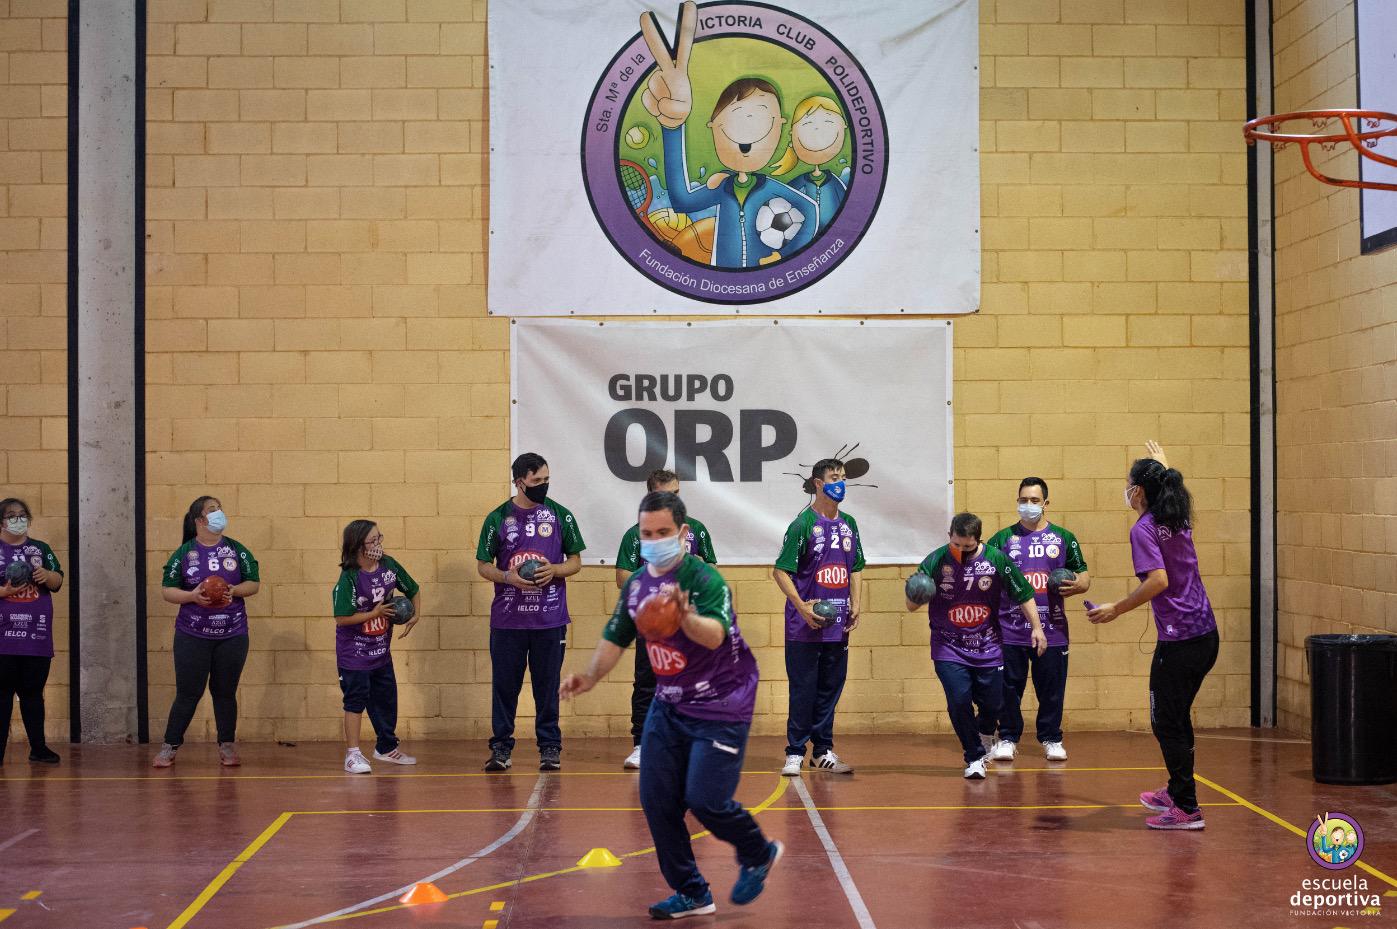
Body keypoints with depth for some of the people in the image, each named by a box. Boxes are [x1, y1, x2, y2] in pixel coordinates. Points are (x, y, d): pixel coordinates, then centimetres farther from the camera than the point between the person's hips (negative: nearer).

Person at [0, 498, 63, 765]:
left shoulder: (41, 549, 14)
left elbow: (58, 582, 11)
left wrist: (47, 575, -10)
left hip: (36, 636, 3)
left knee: (33, 693, 9)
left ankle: (38, 748, 16)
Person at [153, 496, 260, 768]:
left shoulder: (237, 550, 5)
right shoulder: (183, 553, -1)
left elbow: (254, 583, 5)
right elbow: (167, 590, -2)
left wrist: (234, 590, -14)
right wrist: (192, 596, -19)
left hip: (232, 636, 2)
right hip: (192, 636, -2)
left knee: (225, 692, 8)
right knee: (188, 694, -1)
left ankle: (227, 747, 17)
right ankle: (169, 748, 8)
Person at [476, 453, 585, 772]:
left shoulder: (560, 515, 4)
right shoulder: (498, 518, 2)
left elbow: (575, 561, 9)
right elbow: (483, 565, 6)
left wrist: (555, 570, -12)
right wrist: (508, 577, -13)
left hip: (550, 619, 0)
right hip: (507, 619, 0)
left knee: (547, 684, 5)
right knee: (504, 683, 4)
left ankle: (550, 746, 14)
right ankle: (501, 746, 14)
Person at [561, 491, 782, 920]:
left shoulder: (705, 579, -21)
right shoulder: (636, 583, 1)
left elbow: (714, 635, -40)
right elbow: (615, 638, 13)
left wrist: (685, 615, -60)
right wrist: (590, 677, -2)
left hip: (720, 707, -7)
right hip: (668, 704, 7)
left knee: (704, 799, -12)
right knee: (657, 800, 3)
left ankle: (759, 854, 19)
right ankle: (691, 893, 17)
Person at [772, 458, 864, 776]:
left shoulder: (848, 524, 11)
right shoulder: (803, 523, -8)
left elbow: (856, 568, 19)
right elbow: (780, 570, -10)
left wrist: (855, 605, 8)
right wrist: (801, 606, -19)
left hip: (838, 625, 6)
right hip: (805, 625, -6)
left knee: (830, 688, 10)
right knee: (803, 688, -1)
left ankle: (823, 752, 19)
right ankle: (795, 753, 7)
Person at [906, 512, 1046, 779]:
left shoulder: (996, 559, -8)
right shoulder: (935, 561, -11)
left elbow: (1023, 595, 3)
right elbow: (912, 606, -7)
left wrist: (1036, 627, -1)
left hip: (987, 648, 2)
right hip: (948, 649, -1)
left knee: (992, 704, 8)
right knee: (959, 701, -13)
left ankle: (985, 735, 45)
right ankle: (975, 757, 10)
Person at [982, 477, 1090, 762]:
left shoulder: (1063, 539, 10)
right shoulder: (1002, 539, 8)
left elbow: (1084, 577, 12)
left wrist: (1077, 585, -11)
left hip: (1052, 630, 0)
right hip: (1009, 631, 0)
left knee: (1051, 688, 3)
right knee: (1008, 687, 3)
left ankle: (1051, 739, 17)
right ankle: (1008, 738, 15)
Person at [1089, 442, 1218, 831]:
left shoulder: (1144, 529, -12)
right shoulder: (1180, 520, 12)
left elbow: (1158, 580, -25)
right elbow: (1174, 491, 38)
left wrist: (1116, 609, -17)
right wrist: (1163, 466, 54)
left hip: (1178, 641, -9)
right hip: (1206, 634, 9)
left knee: (1168, 723, -1)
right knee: (1177, 718, 21)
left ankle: (1187, 809, 1)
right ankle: (1177, 791, 33)